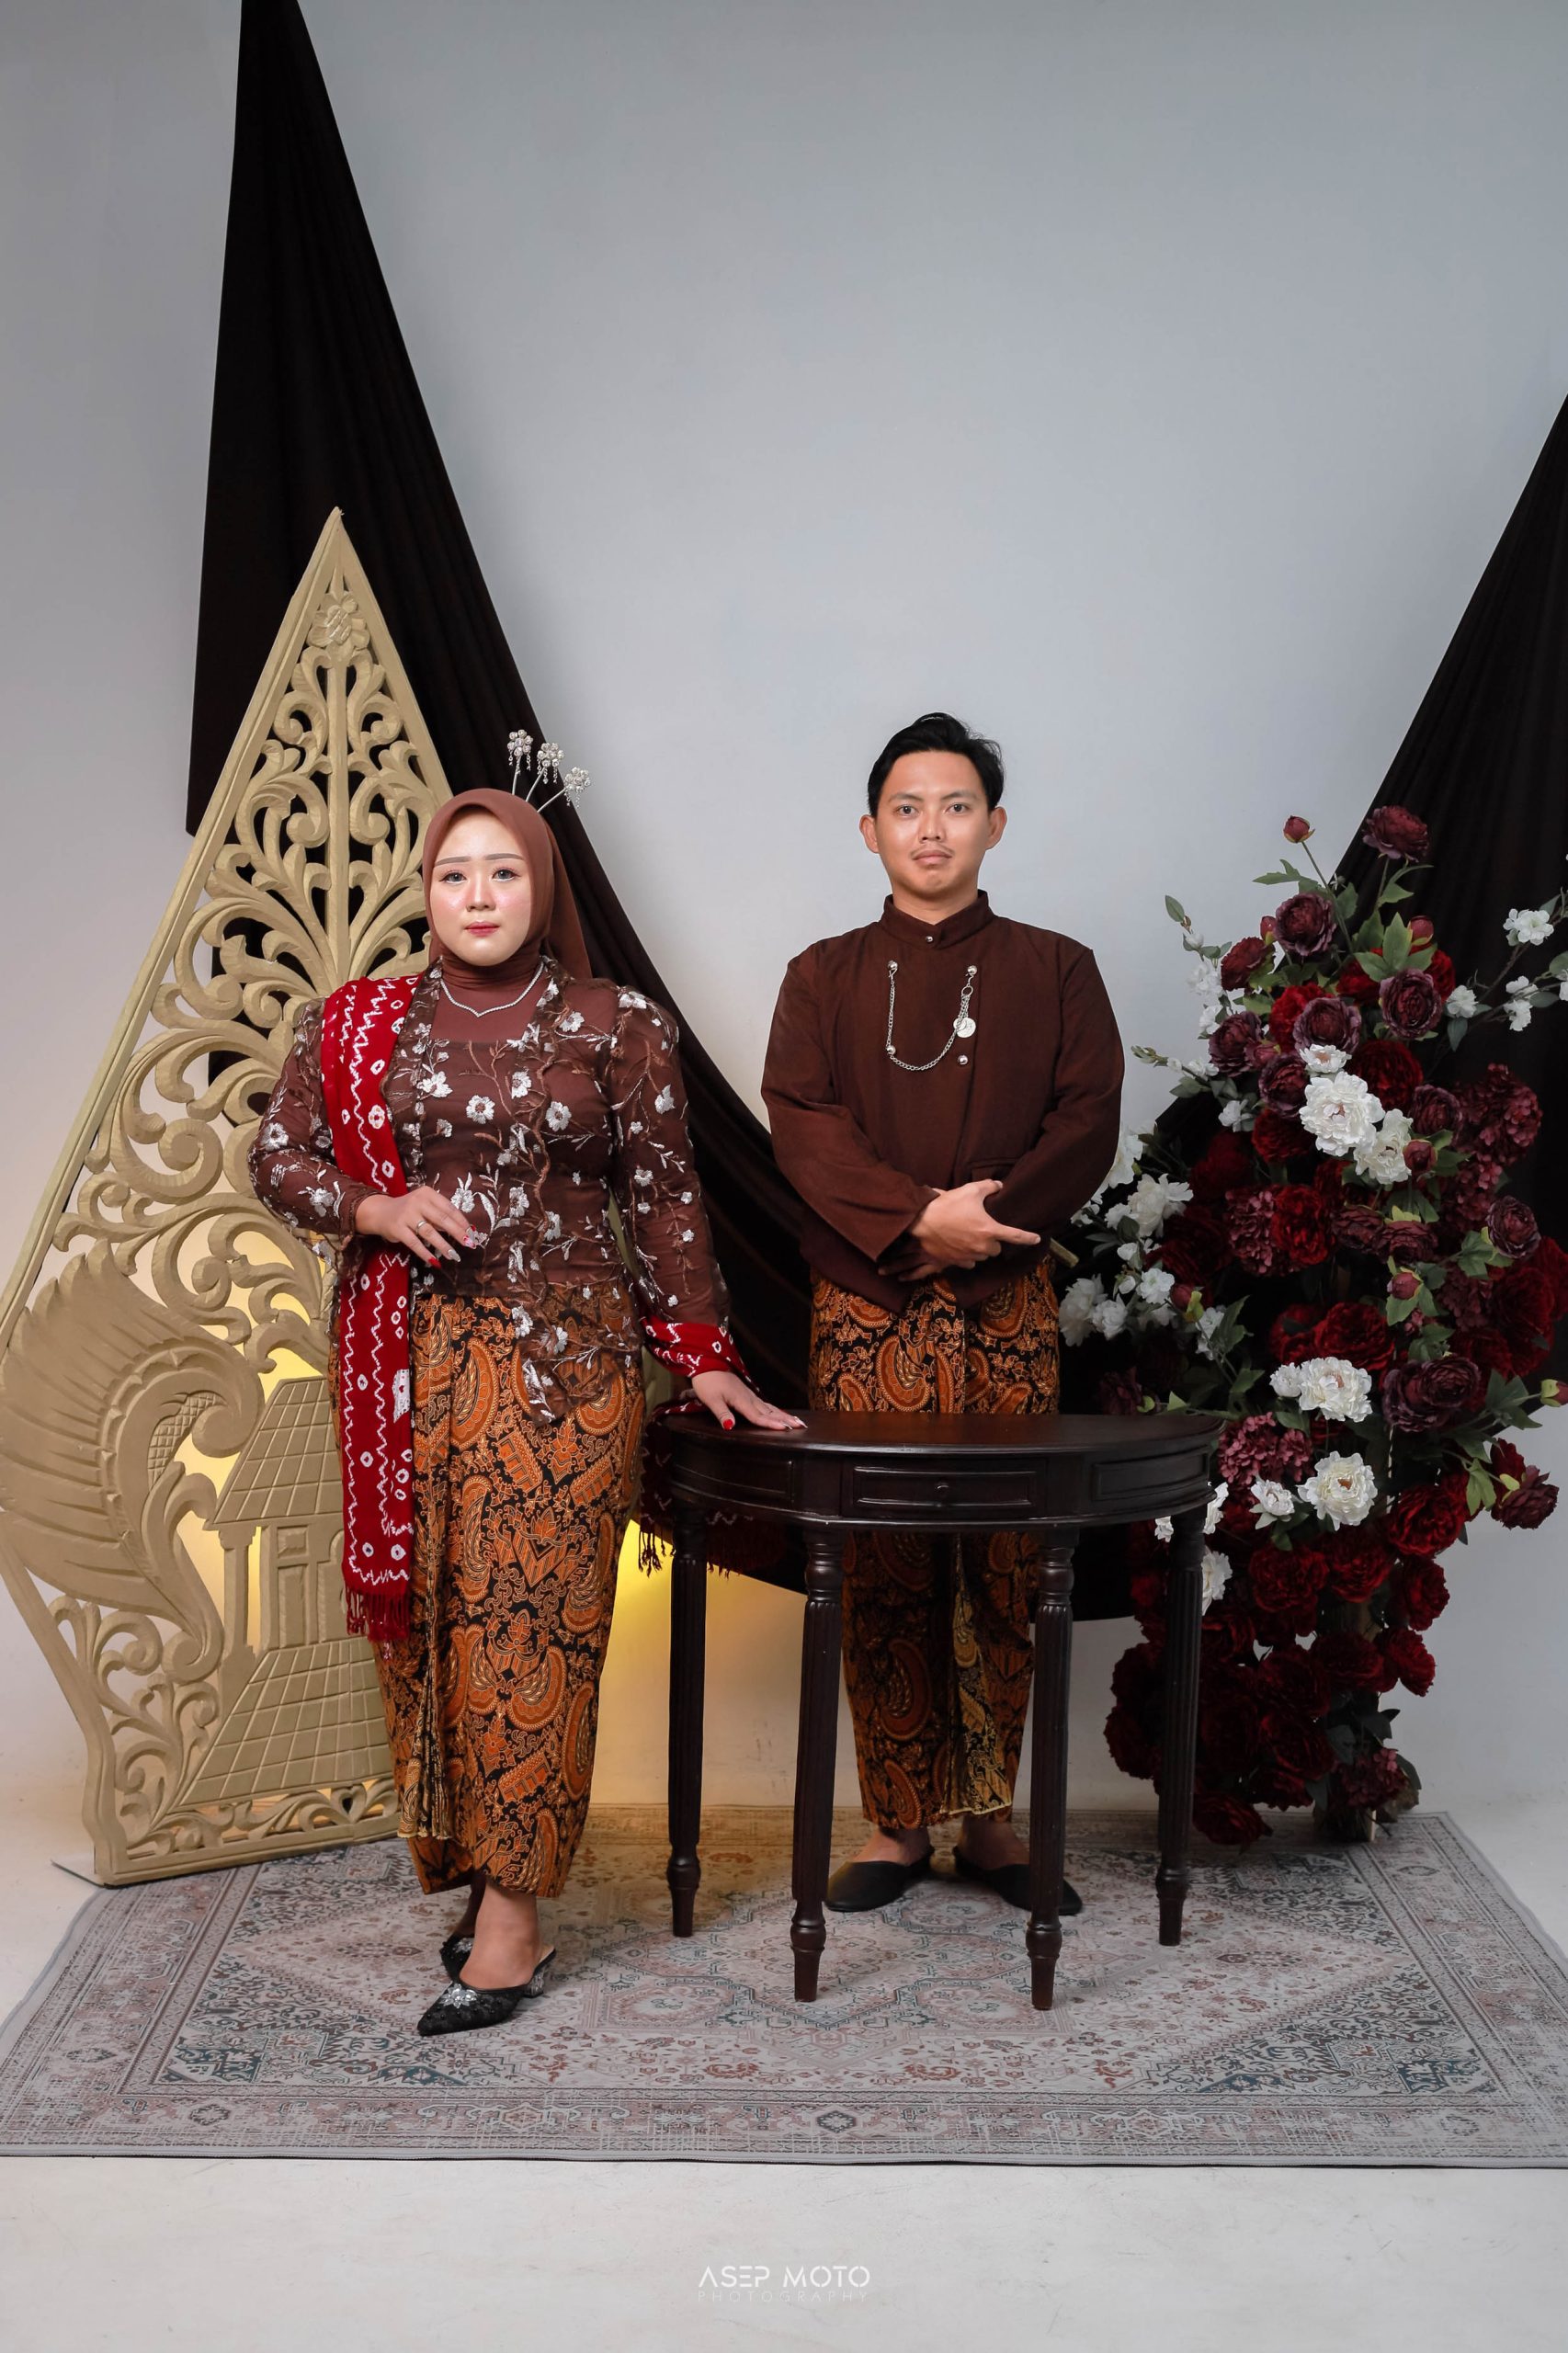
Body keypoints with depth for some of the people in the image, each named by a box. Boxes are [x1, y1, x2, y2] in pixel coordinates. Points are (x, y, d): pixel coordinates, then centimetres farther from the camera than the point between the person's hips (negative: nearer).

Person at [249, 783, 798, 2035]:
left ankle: (511, 1918, 2)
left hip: (560, 1355, -3)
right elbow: (278, 1157, 14)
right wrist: (374, 1207, -6)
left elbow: (664, 1200, 4)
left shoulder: (615, 1027, 3)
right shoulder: (355, 1026, 9)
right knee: (420, 1617, 5)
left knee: (529, 1624, -4)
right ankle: (458, 1864, 19)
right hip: (403, 1360, 3)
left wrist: (706, 1360, 3)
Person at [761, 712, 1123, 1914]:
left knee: (1007, 1564, 1)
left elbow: (1088, 1125, 1)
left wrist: (982, 1222, -14)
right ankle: (899, 1820, 11)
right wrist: (916, 1215, -17)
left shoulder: (1054, 970, 11)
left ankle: (992, 1817, 14)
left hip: (1007, 1304, 0)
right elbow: (801, 1122, -2)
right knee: (880, 1568, 1)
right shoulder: (825, 977, 11)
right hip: (865, 1305, 0)